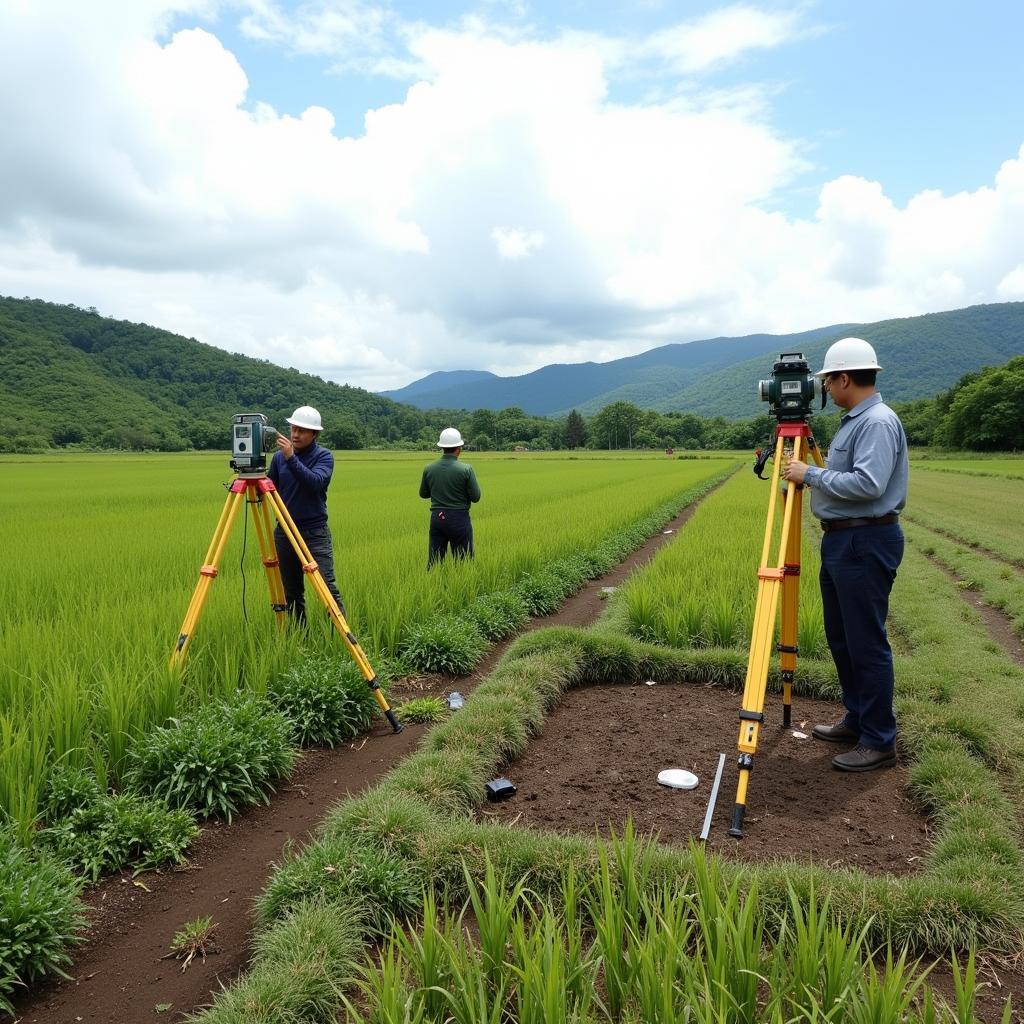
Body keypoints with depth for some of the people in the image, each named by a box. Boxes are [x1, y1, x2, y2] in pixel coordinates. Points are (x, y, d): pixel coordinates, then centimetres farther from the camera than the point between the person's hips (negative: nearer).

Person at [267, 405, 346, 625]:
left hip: (315, 532, -4)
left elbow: (316, 482, -20)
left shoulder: (324, 456, -2)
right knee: (292, 592, 9)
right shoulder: (279, 456, 9)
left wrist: (291, 458, -27)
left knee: (327, 587, -12)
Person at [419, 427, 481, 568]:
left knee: (434, 561, 10)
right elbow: (476, 497, -9)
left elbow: (423, 494, 11)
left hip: (436, 518, 4)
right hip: (459, 519, -3)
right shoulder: (466, 469, -13)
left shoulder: (429, 468, -1)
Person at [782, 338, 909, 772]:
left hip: (866, 544, -11)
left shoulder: (879, 422, -16)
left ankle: (879, 741, 7)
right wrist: (808, 476, 14)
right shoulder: (852, 421, 16)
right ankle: (857, 720, 30)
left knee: (867, 644, -4)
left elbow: (868, 485, -27)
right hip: (840, 540, 11)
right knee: (842, 639, 17)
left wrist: (811, 474, -19)